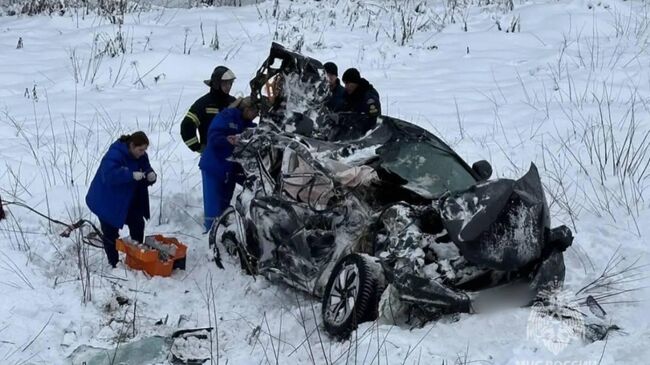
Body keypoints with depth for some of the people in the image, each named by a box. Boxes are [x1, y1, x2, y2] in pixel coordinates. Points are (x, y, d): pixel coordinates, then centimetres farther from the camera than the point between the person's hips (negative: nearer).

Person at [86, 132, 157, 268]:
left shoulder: (141, 156, -5)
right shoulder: (114, 154, -29)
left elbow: (147, 170, 0)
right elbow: (109, 175, -41)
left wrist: (151, 176, -24)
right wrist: (131, 175, -47)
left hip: (128, 201, 7)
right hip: (107, 201, -7)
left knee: (138, 225, 8)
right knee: (110, 232, -1)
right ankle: (114, 263, 9)